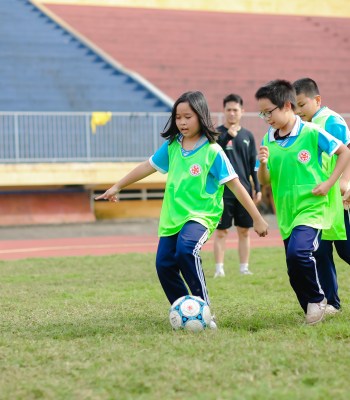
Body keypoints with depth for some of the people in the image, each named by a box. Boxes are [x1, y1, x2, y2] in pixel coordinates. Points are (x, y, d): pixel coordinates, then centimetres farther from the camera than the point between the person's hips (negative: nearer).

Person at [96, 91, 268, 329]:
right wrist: (117, 187, 20)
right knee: (164, 265, -1)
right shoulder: (172, 146, 4)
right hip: (172, 216, 6)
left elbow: (235, 185, -9)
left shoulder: (212, 151, -11)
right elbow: (148, 167, 16)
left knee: (186, 249, -32)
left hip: (201, 214, -6)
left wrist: (257, 219, -9)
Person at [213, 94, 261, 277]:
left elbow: (253, 164, 13)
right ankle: (219, 269, 4)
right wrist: (228, 135, -25)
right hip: (223, 191, -3)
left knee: (244, 230, 7)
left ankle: (244, 268, 14)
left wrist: (257, 188, 7)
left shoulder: (247, 135, 10)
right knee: (221, 231, -1)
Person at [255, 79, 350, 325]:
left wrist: (329, 183, -9)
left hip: (311, 208, -6)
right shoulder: (268, 140, 5)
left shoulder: (311, 133, -10)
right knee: (295, 275, 6)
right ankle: (313, 313, 25)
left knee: (299, 252, -28)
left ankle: (317, 299, -5)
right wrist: (263, 164, -14)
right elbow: (264, 182, 7)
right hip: (286, 213, 6)